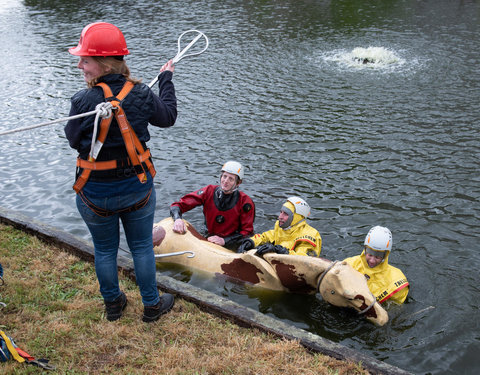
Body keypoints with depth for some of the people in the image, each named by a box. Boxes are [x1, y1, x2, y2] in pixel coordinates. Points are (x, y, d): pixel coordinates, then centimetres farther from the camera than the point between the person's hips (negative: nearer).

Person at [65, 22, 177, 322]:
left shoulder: (83, 101, -22)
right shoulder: (142, 95, -13)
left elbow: (73, 140, -5)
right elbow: (168, 117, 7)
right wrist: (167, 78, 21)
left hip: (95, 194, -1)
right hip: (138, 189, 2)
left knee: (105, 250, 20)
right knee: (142, 247, 18)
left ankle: (113, 304, 39)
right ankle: (152, 306, 32)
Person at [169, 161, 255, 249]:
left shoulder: (245, 202, -12)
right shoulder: (209, 191, -6)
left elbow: (247, 232, -10)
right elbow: (177, 205, -5)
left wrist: (224, 241, -23)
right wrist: (178, 219, -27)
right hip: (209, 240, 2)